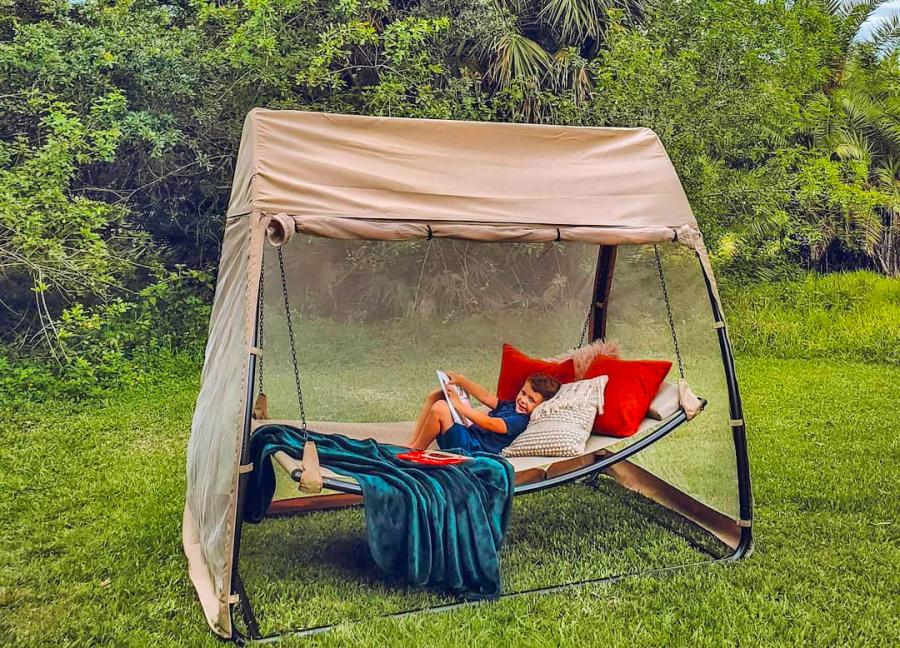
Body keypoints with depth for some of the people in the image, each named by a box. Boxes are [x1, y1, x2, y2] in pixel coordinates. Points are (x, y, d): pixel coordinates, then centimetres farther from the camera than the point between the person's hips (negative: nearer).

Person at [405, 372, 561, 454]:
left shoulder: (520, 420, -15)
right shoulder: (511, 405, 13)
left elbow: (488, 423, -24)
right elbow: (488, 398, 9)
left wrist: (459, 405, -22)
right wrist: (461, 380, -1)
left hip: (471, 447, -10)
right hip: (468, 433, 10)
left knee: (440, 408, -29)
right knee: (436, 395, 6)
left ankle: (416, 450, -8)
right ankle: (412, 443, 0)